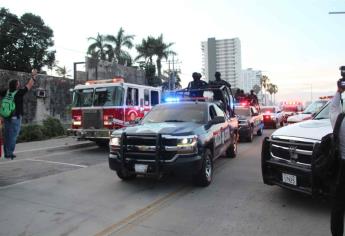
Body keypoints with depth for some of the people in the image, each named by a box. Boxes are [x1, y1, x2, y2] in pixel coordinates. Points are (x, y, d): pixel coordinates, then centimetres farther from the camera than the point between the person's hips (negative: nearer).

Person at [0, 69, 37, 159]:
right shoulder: (19, 93, -13)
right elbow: (29, 86, -3)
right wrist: (33, 76, 6)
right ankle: (10, 153, 2)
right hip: (15, 118, -6)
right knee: (13, 136, 0)